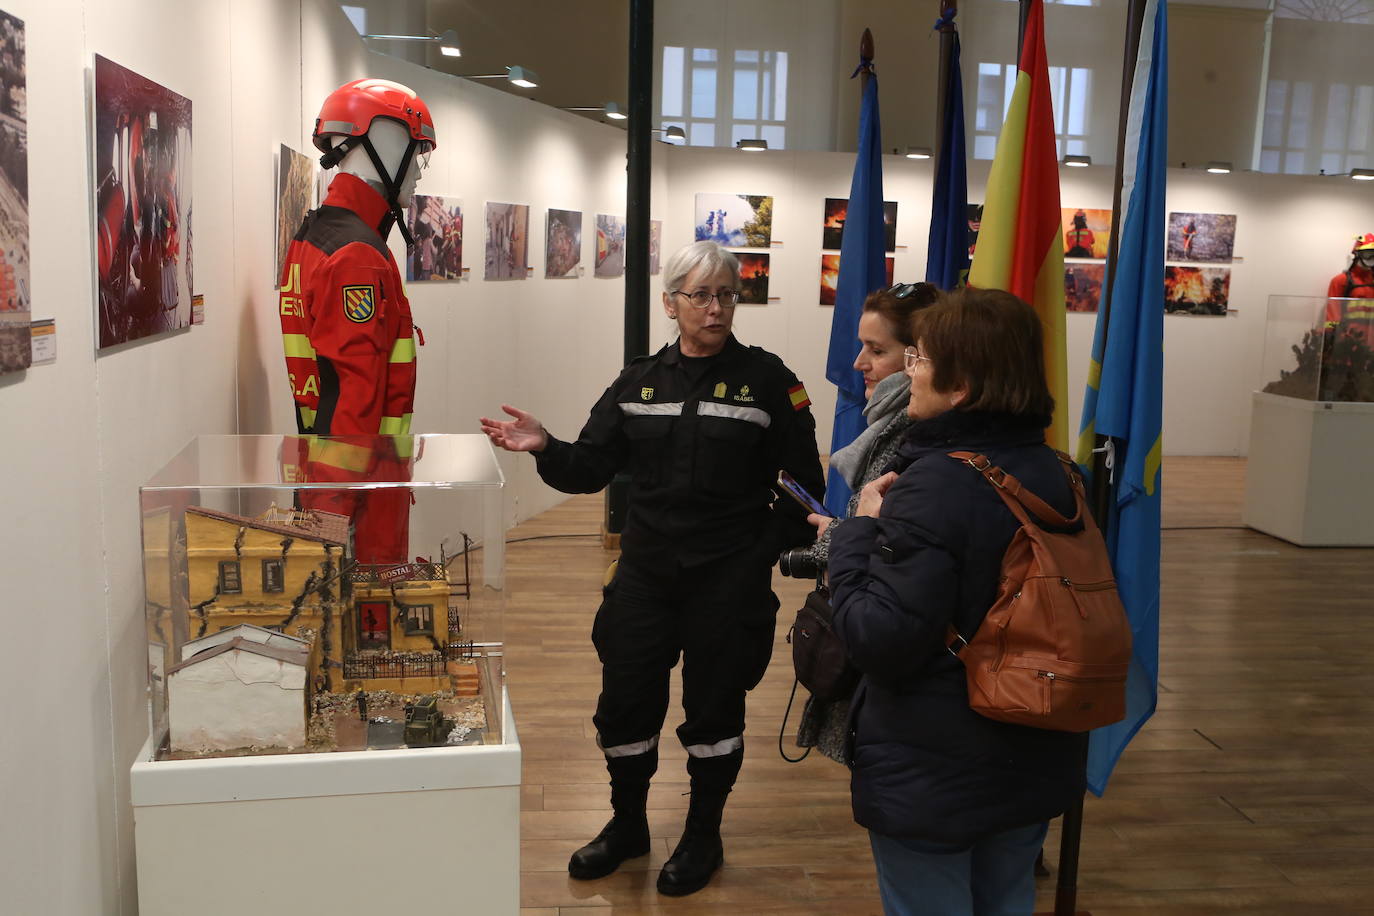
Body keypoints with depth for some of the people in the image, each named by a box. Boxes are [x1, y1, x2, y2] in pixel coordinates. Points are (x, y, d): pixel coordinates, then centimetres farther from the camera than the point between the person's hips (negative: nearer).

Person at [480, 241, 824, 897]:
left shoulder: (766, 380, -5)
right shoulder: (640, 381, 6)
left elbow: (803, 486, -4)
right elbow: (590, 467, 3)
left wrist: (763, 554, -13)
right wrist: (545, 448, -15)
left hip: (728, 581, -3)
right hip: (644, 573, 3)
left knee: (713, 707, 9)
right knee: (625, 701, 9)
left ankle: (703, 836, 30)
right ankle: (628, 823, 33)